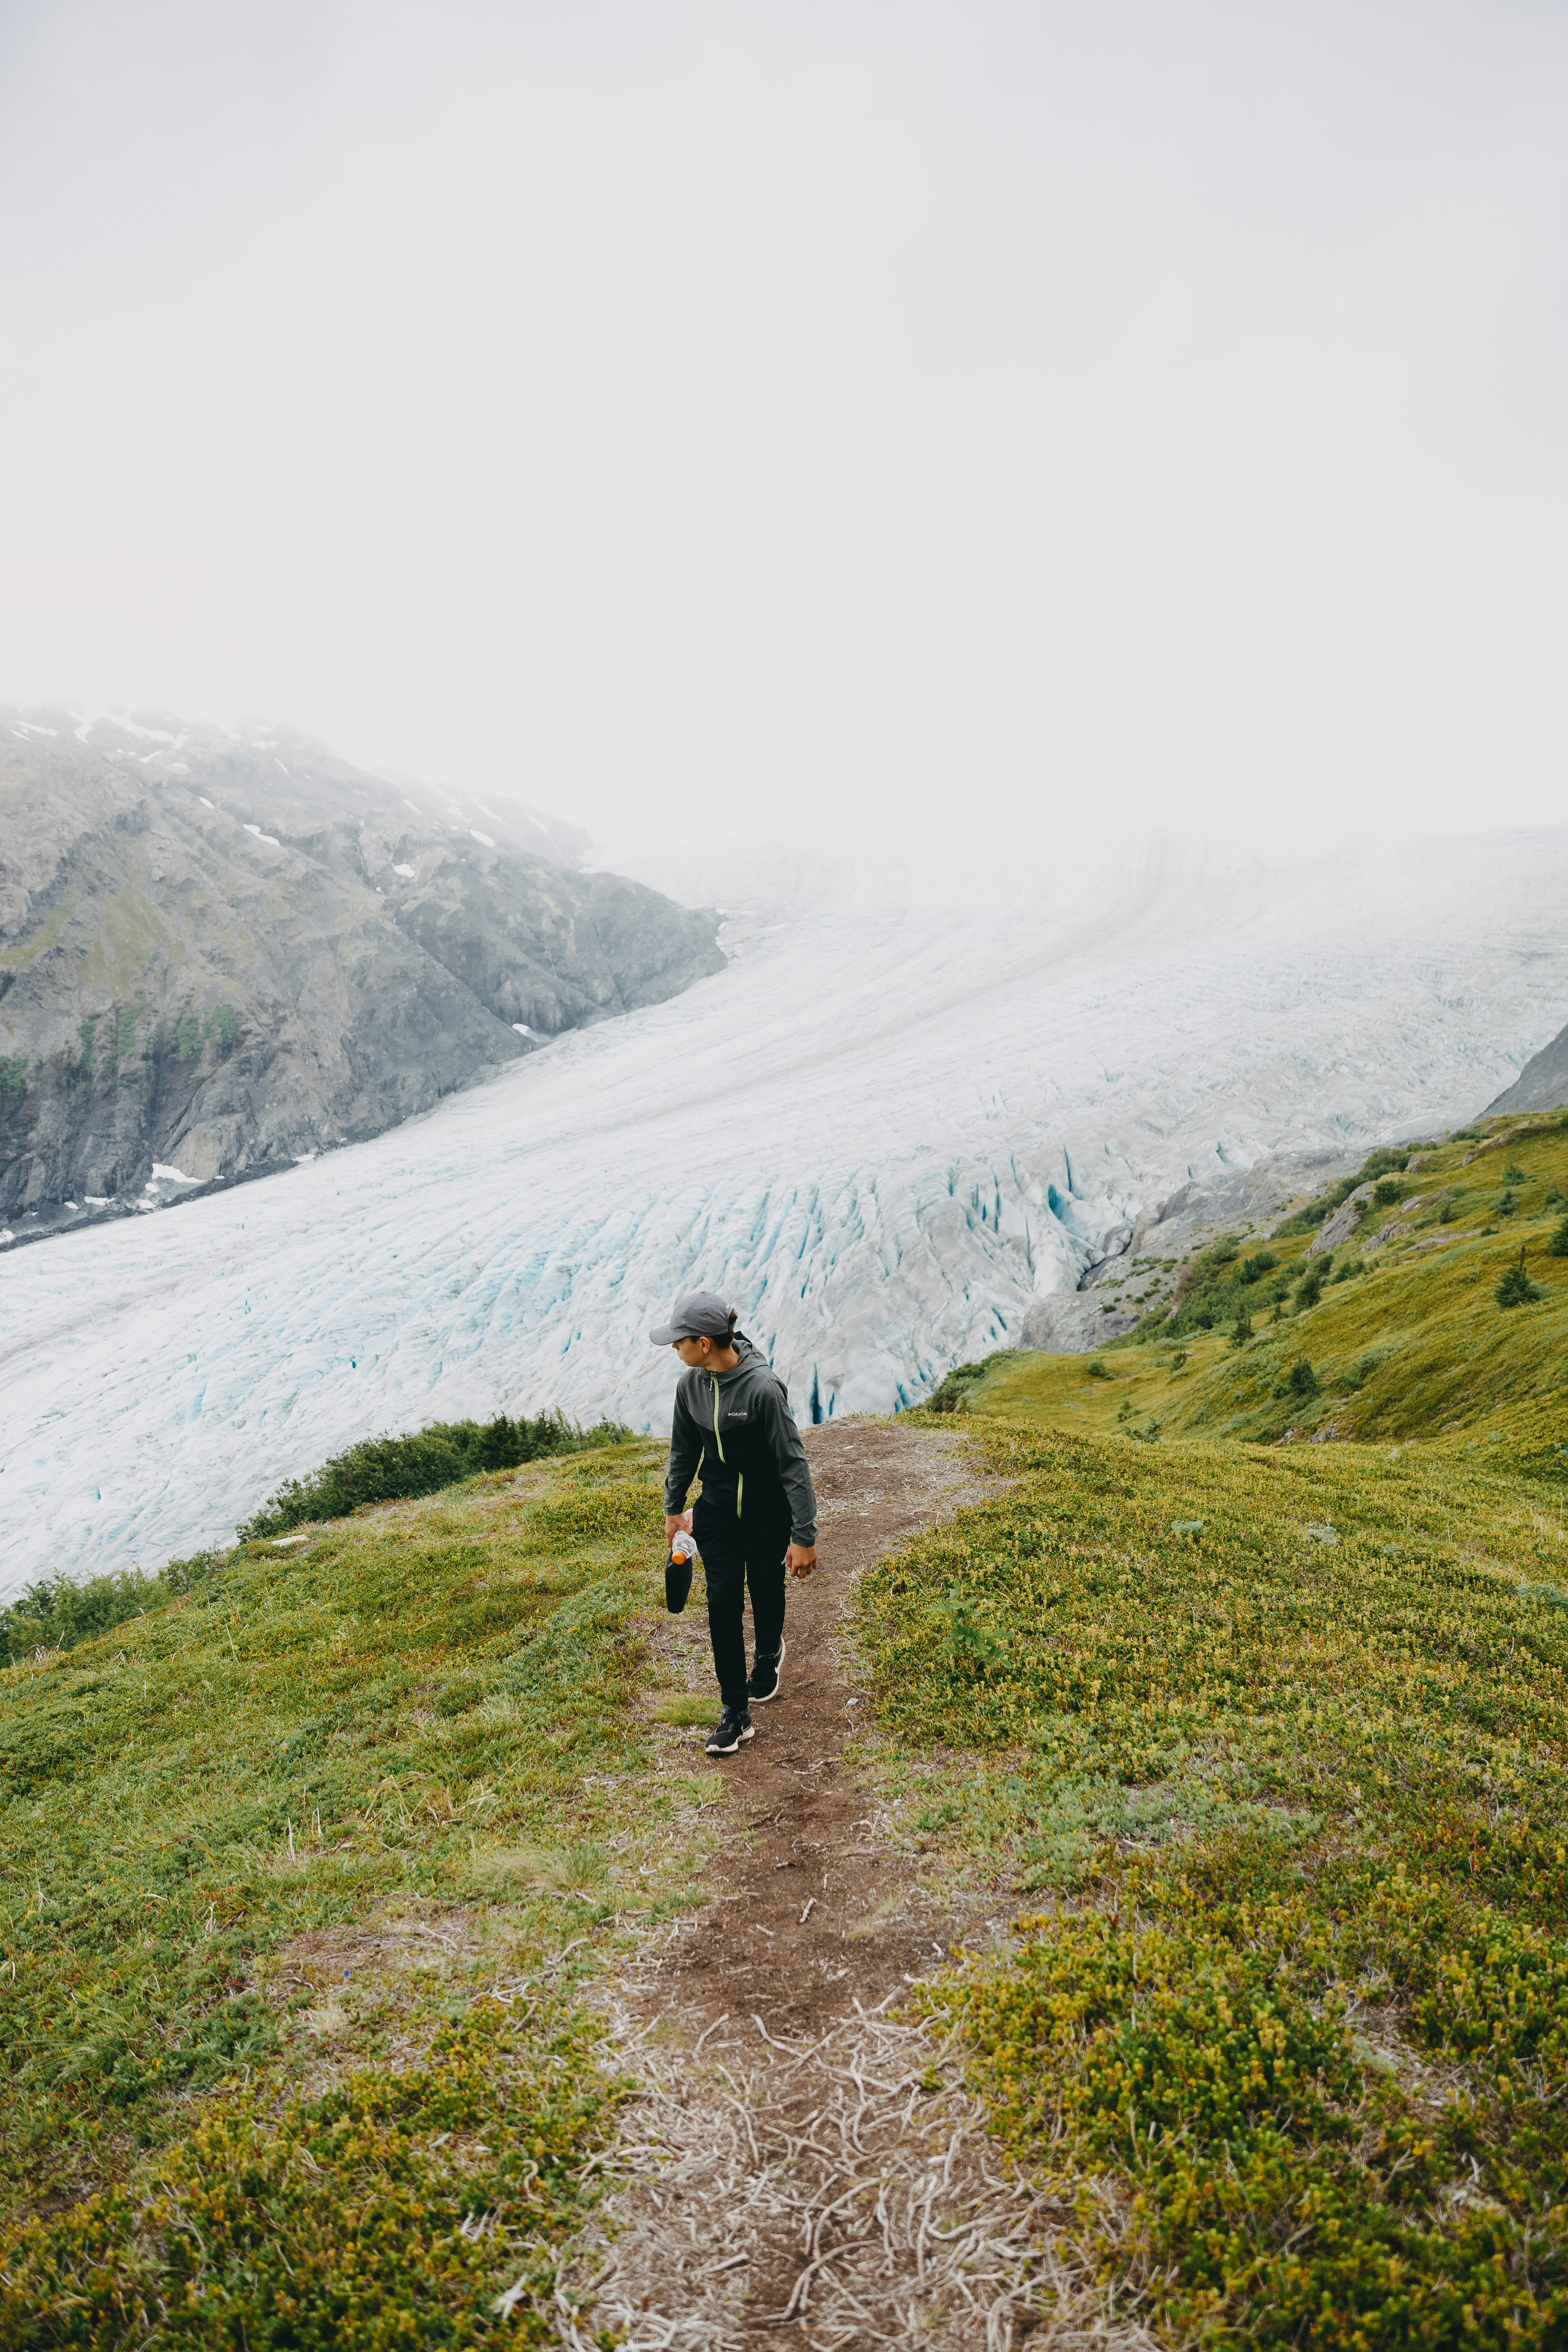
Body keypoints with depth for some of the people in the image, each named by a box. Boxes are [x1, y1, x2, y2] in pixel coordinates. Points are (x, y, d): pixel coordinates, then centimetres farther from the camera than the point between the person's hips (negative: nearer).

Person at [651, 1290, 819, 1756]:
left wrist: (804, 1537, -20)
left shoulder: (763, 1387, -28)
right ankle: (735, 1712, 8)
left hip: (768, 1513, -4)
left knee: (766, 1592, 15)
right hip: (717, 1510, 4)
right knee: (723, 1601, -2)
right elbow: (684, 1450, 9)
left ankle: (769, 1654, 49)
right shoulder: (691, 1385, -9)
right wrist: (673, 1507, 18)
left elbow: (793, 1463, -22)